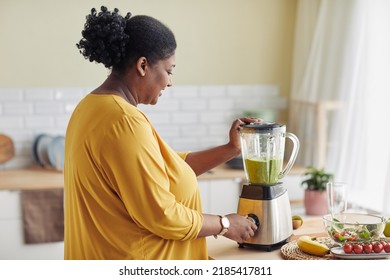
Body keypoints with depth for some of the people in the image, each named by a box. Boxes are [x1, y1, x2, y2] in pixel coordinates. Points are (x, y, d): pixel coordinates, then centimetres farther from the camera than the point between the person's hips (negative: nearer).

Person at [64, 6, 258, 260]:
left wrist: (231, 149, 8)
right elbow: (162, 216, -23)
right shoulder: (124, 121, -24)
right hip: (130, 268, -9)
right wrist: (225, 224, -9)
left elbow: (166, 169, 9)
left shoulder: (95, 107, 7)